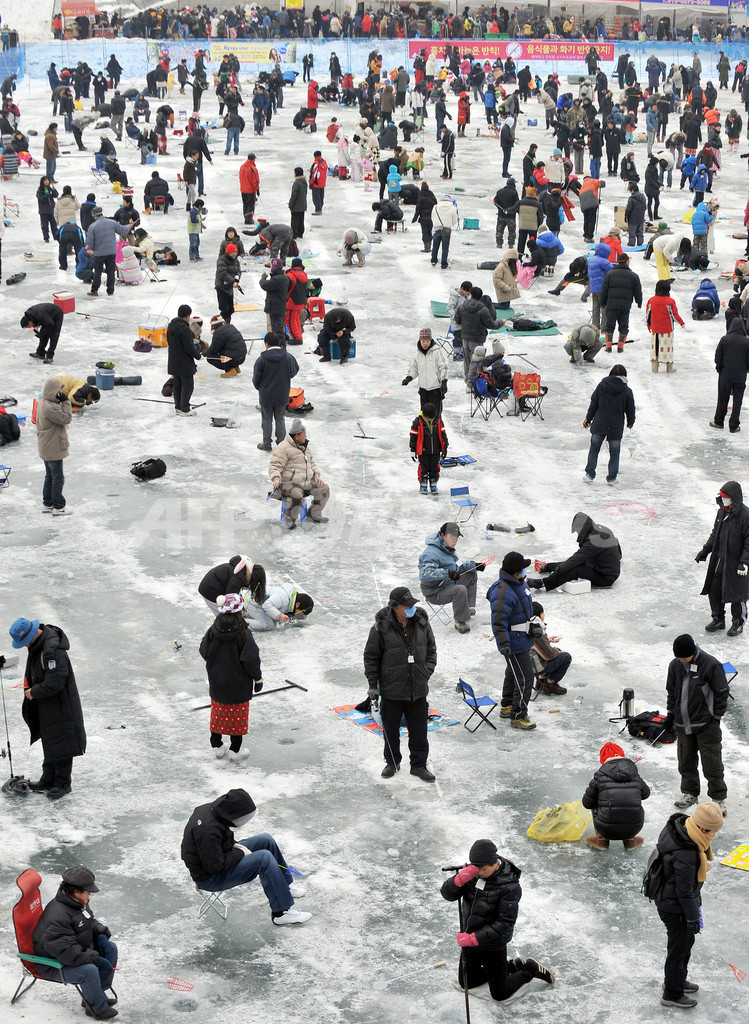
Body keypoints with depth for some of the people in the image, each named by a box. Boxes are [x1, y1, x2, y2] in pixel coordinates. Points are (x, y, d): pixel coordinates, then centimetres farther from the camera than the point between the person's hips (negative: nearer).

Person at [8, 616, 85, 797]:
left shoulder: (53, 650, -30)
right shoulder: (36, 644, 2)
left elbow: (54, 684, -29)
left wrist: (34, 692, -16)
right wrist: (29, 685, 9)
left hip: (60, 706, -10)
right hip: (45, 706, 10)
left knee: (60, 744, -1)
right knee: (48, 742, 19)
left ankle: (62, 783, 10)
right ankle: (48, 779, 29)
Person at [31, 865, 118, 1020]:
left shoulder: (79, 902, 0)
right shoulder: (58, 916, -33)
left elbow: (89, 923, 22)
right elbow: (66, 951, -36)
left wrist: (99, 929, 1)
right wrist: (93, 956, -28)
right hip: (52, 963, -10)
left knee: (110, 948, 4)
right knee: (89, 970, -31)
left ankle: (102, 993, 14)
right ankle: (98, 1009, -6)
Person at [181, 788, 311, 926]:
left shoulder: (210, 809, -4)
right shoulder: (208, 830, -33)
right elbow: (215, 866, -29)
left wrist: (234, 845, 0)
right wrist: (240, 853, -16)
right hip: (209, 878, -10)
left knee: (266, 840, 7)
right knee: (264, 858, -22)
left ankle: (286, 885, 22)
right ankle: (282, 912, -13)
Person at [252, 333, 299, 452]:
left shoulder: (261, 359, -17)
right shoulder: (288, 357, -11)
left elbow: (256, 379, -8)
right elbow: (294, 372, 5)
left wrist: (259, 388, 14)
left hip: (266, 396, -2)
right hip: (282, 396, 2)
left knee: (267, 420, 13)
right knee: (280, 419, 18)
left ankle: (266, 444, 20)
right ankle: (281, 442, 24)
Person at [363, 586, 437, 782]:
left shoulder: (421, 622, -2)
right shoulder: (382, 627, -12)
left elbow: (431, 649, 13)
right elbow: (371, 656, -3)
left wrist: (427, 670, 1)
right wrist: (372, 684, -5)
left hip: (418, 690, 2)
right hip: (391, 690, -2)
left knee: (419, 731, 7)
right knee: (391, 730, 12)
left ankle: (419, 765, 21)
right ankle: (392, 762, 31)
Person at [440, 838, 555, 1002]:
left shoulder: (510, 886, -26)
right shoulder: (472, 872, -11)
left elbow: (504, 924, -26)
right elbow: (447, 894, -12)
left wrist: (473, 938, -32)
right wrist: (460, 879, -33)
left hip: (493, 945, -6)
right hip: (470, 940, 6)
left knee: (500, 995, 7)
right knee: (466, 983, 22)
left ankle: (530, 969, 30)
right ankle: (513, 966, 35)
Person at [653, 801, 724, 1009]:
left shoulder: (680, 827, -9)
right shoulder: (685, 854, -38)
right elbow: (684, 891, -26)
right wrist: (693, 917, -14)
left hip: (666, 897, 9)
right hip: (675, 908, -9)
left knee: (686, 940, 27)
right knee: (679, 947, 9)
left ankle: (677, 979, 48)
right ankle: (672, 994, 28)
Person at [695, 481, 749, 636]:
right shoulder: (722, 511, 5)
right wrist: (705, 551, 16)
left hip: (735, 562, -7)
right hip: (719, 559, 7)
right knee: (714, 590, 11)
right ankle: (718, 619, 28)